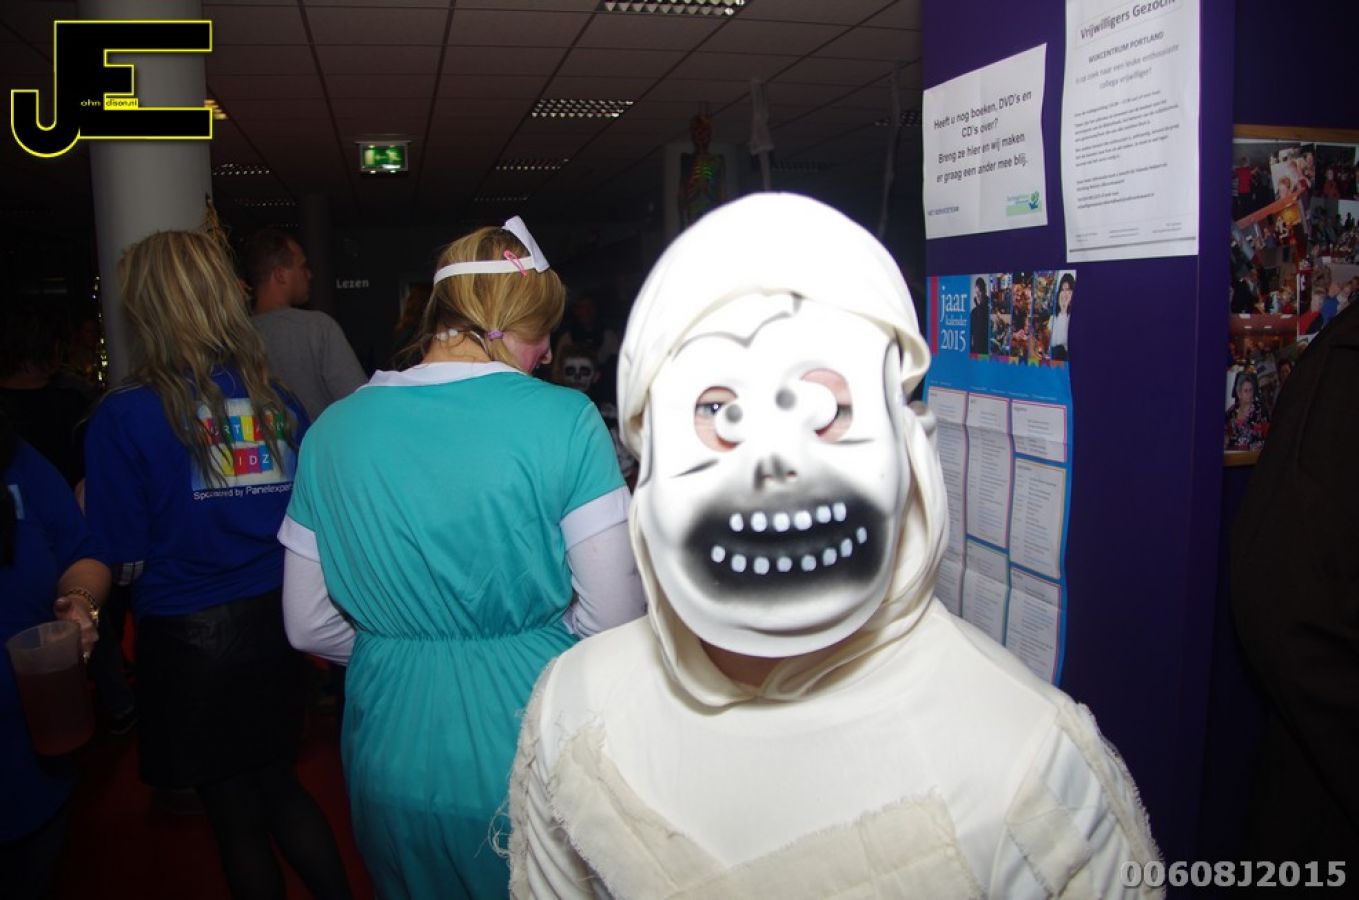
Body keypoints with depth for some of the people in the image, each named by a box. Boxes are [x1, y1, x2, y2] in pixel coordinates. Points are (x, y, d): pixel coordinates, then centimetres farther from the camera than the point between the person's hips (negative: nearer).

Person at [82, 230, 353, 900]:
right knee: (278, 784, 24)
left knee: (236, 814, 15)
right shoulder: (276, 402, -2)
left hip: (190, 639, -4)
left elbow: (124, 562, -12)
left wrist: (88, 506, 7)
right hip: (276, 623, 4)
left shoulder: (126, 415, -14)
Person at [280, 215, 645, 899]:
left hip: (393, 760, 4)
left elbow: (309, 627, 2)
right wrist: (531, 635, 5)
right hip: (532, 760, -3)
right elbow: (615, 617, -15)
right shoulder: (563, 418, -16)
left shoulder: (334, 429, -4)